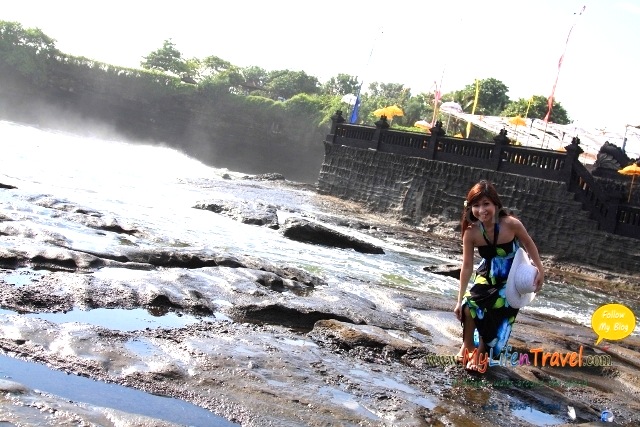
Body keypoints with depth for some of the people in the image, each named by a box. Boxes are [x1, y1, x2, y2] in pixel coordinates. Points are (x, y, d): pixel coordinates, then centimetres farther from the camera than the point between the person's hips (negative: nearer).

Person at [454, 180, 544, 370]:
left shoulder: (510, 223, -28)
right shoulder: (471, 232, -21)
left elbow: (528, 244, -6)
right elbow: (467, 267, -14)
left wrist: (540, 270, -1)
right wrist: (460, 299, -11)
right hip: (487, 275, 2)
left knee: (497, 315, -7)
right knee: (470, 305, -16)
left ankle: (481, 352, 15)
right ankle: (467, 345, 11)